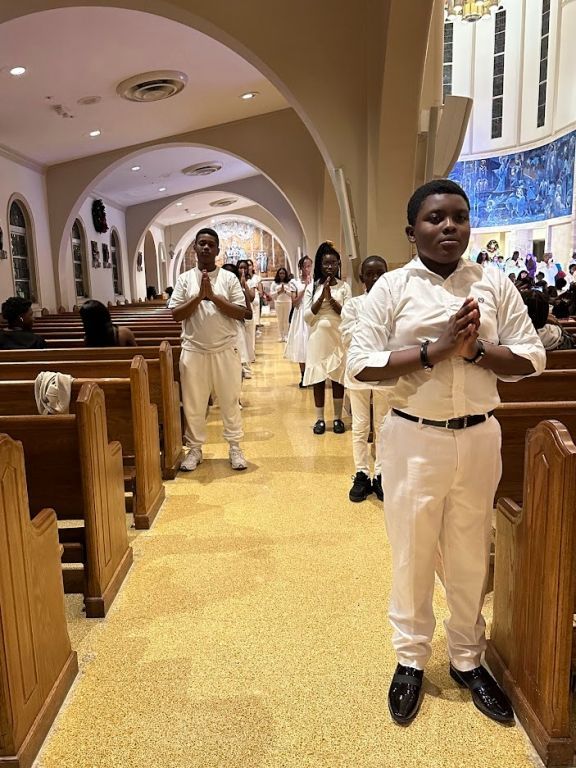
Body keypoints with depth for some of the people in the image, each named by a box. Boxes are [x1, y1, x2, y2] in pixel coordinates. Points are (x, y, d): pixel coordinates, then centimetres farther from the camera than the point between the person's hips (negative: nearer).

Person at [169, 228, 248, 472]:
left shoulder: (229, 278, 1)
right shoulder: (185, 278, 4)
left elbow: (242, 313, -7)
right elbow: (176, 314, -2)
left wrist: (213, 296, -15)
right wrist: (198, 296, -14)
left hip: (225, 350, -1)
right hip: (194, 351, 1)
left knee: (230, 400, 8)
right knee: (193, 402, 8)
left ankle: (234, 446, 22)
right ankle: (195, 448, 23)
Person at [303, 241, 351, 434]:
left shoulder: (344, 287, 2)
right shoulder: (312, 287, 4)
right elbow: (307, 317, -2)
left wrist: (331, 298, -15)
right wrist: (321, 297, -12)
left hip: (338, 337, 0)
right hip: (318, 338, 1)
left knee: (338, 377, 4)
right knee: (318, 378, 4)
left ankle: (338, 418, 16)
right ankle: (320, 419, 15)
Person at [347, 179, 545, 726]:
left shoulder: (495, 284, 3)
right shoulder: (392, 287, -4)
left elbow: (532, 359, 2)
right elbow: (361, 364, -10)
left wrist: (475, 350, -16)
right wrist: (433, 351, -20)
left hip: (478, 437, 2)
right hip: (413, 439, -2)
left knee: (470, 556, 16)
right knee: (412, 553, 12)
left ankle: (467, 659, 39)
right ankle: (410, 659, 35)